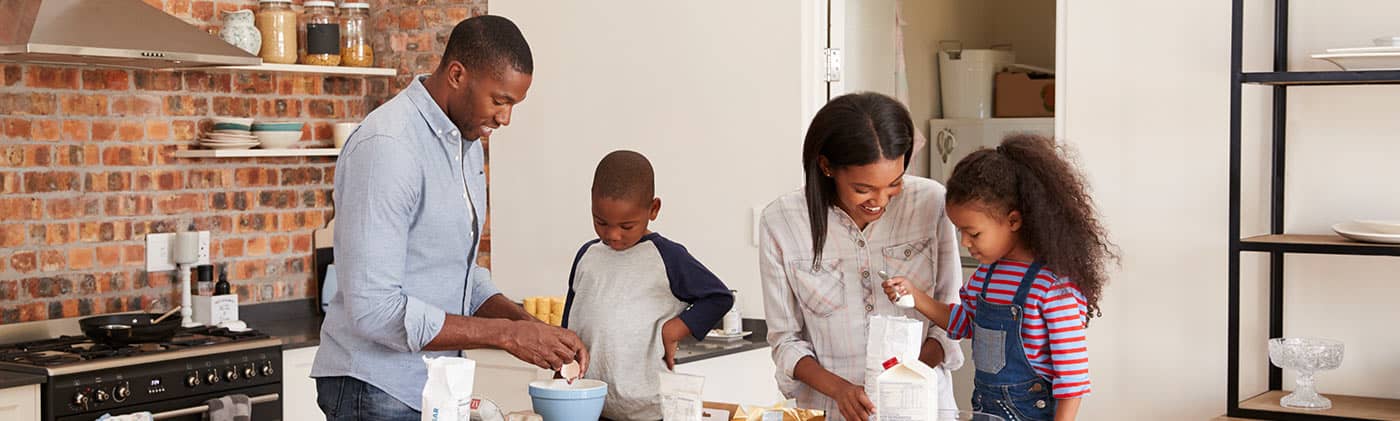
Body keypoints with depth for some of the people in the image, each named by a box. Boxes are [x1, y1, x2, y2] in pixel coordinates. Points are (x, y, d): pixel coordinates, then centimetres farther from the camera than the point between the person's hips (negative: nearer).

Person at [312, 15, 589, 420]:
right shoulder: (387, 146, -21)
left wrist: (531, 325, -2)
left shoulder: (466, 141, 8)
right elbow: (374, 309, -25)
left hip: (435, 387, 8)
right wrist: (506, 334, -23)